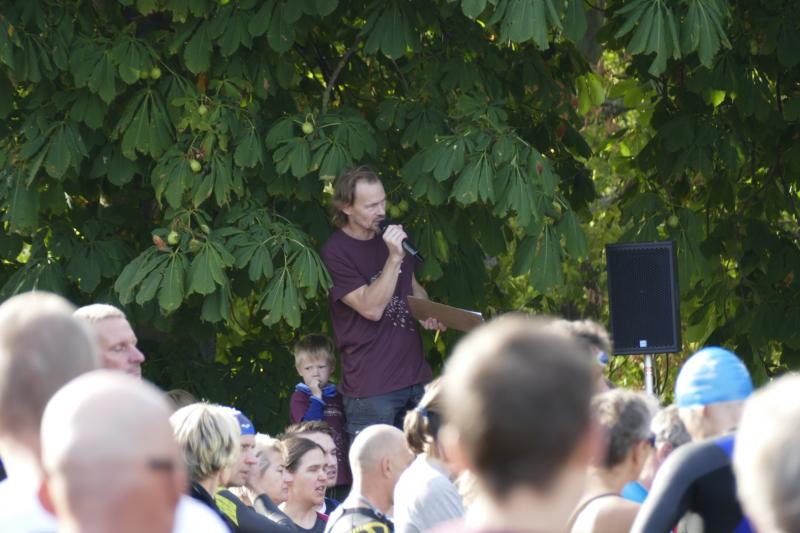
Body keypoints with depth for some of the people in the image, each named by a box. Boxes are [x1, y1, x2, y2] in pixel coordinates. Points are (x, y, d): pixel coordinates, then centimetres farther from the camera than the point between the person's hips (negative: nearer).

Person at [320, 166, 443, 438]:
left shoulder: (389, 237, 12)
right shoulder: (336, 252, -10)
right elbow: (372, 308, -17)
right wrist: (394, 258, -24)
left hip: (415, 377, 7)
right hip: (372, 388, -7)